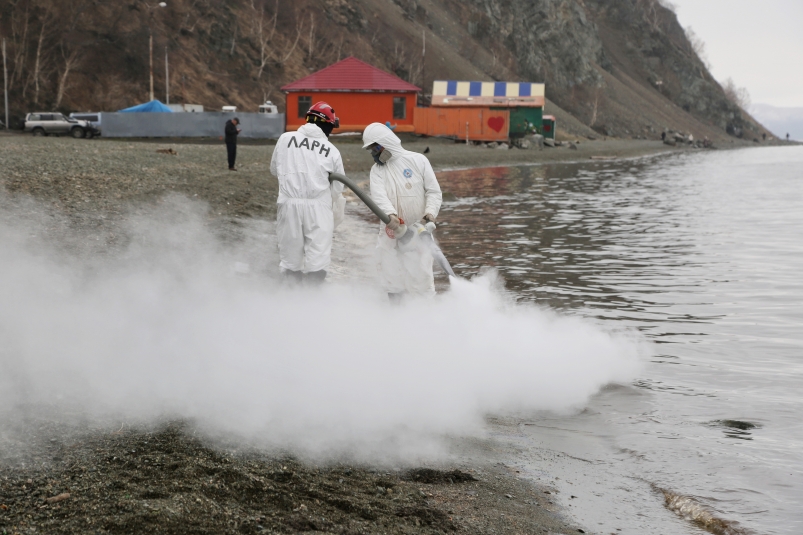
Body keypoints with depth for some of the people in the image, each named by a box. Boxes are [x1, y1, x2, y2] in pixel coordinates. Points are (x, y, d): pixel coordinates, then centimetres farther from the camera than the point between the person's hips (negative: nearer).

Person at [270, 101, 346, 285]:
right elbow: (338, 188, 6)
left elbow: (274, 169, 13)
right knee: (317, 256, 2)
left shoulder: (285, 139, 2)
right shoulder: (332, 151, -1)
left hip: (289, 204, 2)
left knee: (291, 254, 11)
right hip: (318, 207, -2)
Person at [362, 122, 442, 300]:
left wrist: (431, 212, -19)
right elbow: (378, 195, -14)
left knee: (420, 278, -5)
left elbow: (434, 191, 0)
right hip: (390, 232, 3)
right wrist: (390, 214, -33)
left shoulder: (418, 160, -1)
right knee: (392, 281, 6)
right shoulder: (377, 169, 5)